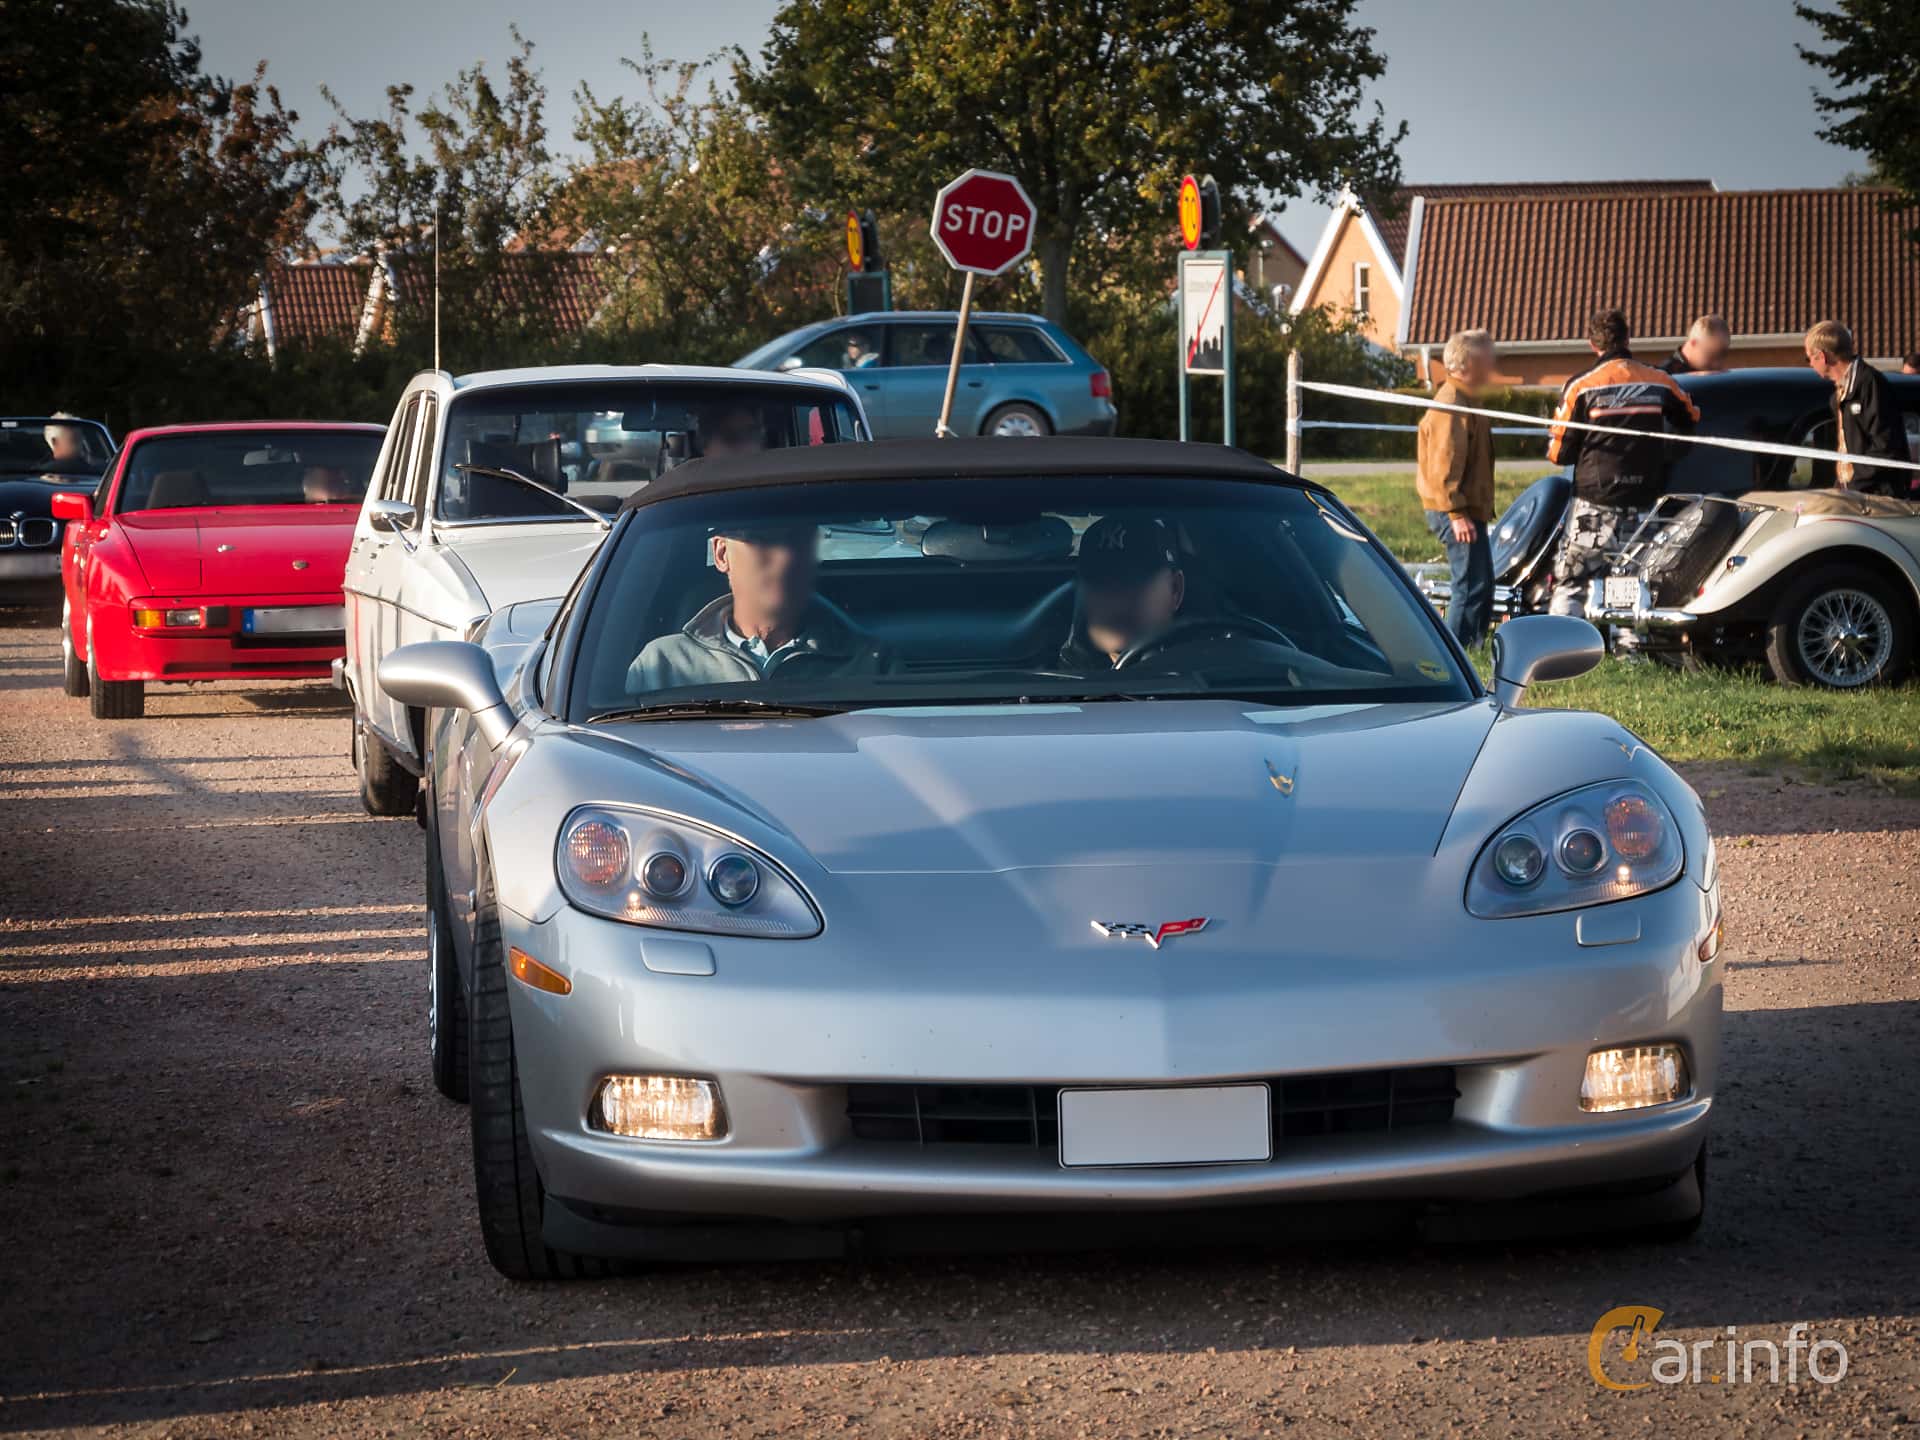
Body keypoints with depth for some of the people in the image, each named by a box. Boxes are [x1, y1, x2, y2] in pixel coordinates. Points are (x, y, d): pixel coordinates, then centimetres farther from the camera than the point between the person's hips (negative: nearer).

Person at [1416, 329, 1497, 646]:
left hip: (1470, 509, 11)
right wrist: (1457, 514, -25)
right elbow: (1443, 465, -23)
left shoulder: (1466, 400, 18)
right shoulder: (1450, 405, -17)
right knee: (1471, 587, -11)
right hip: (1458, 513, -11)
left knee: (1482, 587, 16)